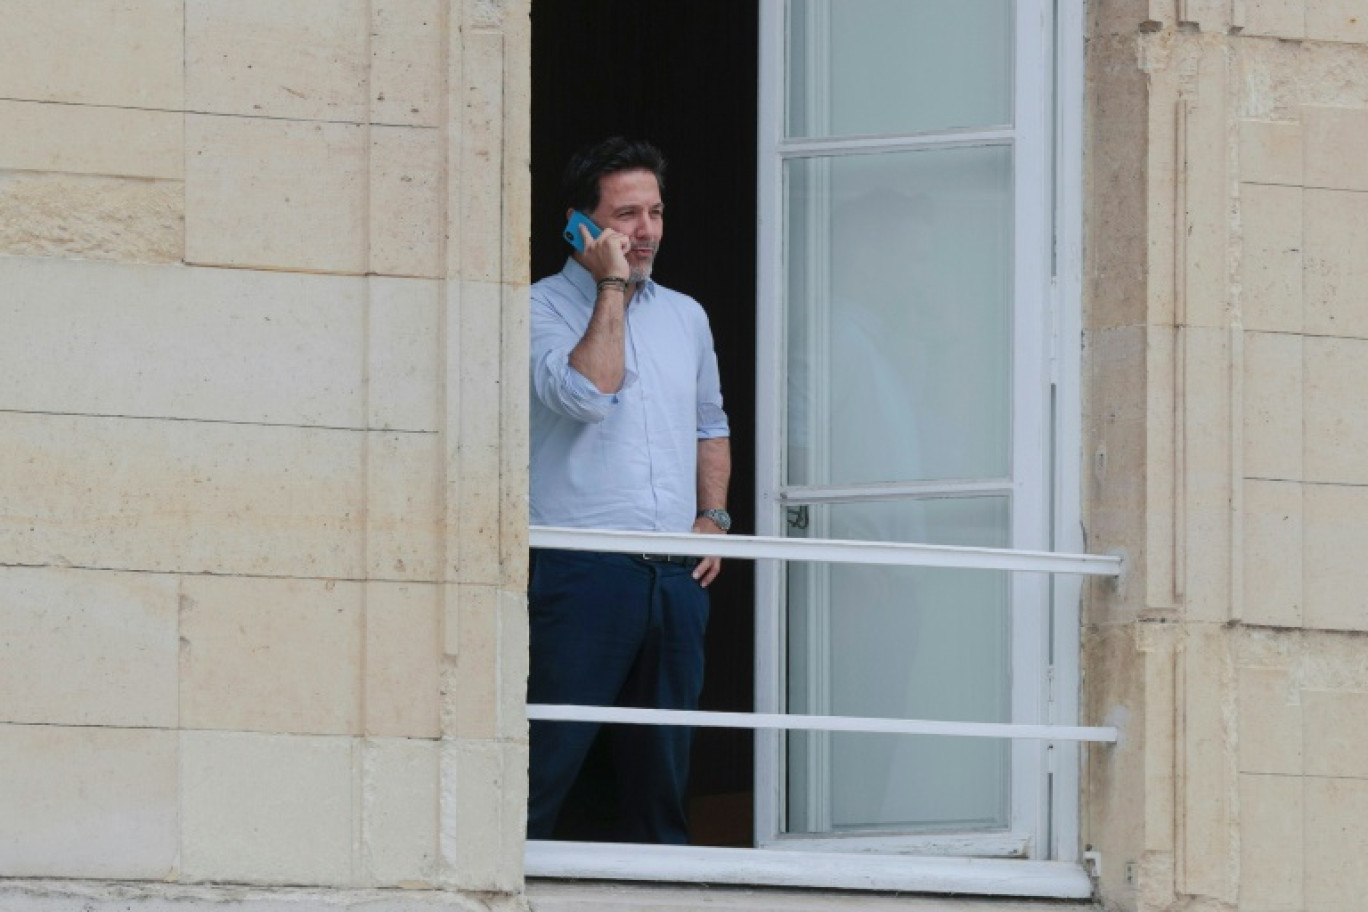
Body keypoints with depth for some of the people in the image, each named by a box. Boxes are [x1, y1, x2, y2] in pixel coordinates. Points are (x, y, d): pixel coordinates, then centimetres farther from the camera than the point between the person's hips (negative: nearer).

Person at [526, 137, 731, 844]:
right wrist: (612, 285, -11)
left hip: (677, 574, 6)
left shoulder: (685, 316, 18)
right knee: (548, 759, -9)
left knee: (663, 766, 9)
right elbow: (586, 393, -18)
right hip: (580, 567, -6)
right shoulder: (543, 308, -1)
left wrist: (713, 517, 12)